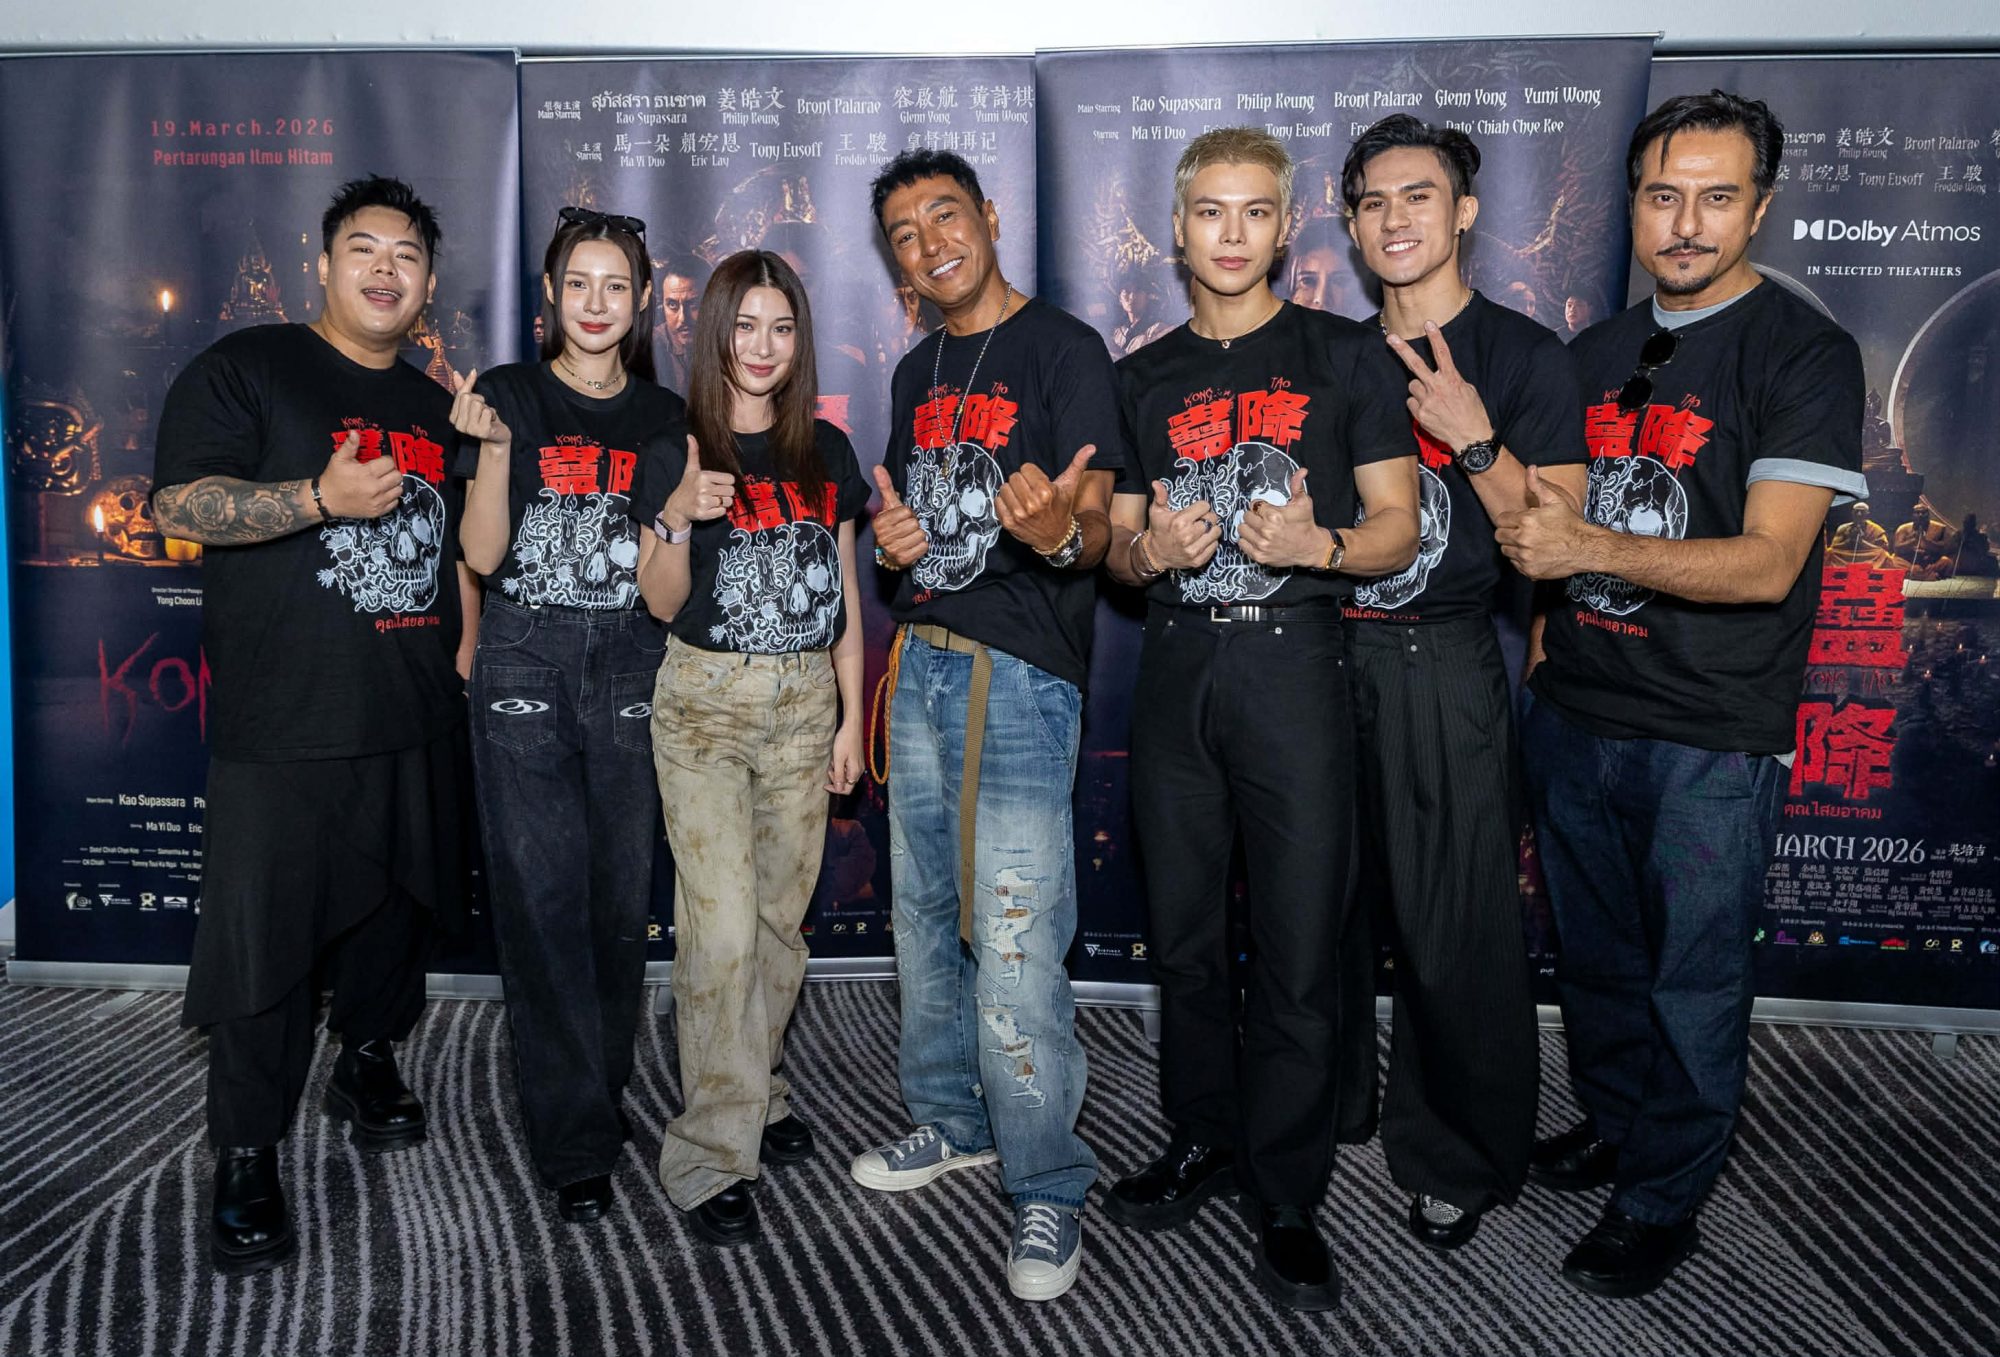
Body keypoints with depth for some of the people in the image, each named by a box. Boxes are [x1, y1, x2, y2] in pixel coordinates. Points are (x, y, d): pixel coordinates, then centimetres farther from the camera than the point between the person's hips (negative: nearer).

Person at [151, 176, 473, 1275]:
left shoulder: (435, 403, 16)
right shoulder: (247, 368, -2)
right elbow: (177, 506, -12)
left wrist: (465, 657, 16)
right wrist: (322, 496, -23)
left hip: (415, 724, 6)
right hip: (282, 729, -5)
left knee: (393, 905, 16)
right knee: (264, 935, -1)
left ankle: (369, 1063, 38)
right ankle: (247, 1155, 13)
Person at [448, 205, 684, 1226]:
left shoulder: (664, 416, 11)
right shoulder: (509, 395, 3)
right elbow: (482, 554, -4)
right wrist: (494, 445, -17)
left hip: (631, 670, 3)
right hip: (526, 672, -2)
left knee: (621, 891, 5)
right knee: (544, 896, -5)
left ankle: (602, 1085, 26)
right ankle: (576, 1144, 3)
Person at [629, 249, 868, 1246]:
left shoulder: (827, 453, 9)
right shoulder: (678, 452, -1)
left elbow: (844, 594, 11)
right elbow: (661, 603, -4)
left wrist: (852, 717, 8)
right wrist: (680, 518, -22)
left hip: (806, 704, 4)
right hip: (706, 704, -3)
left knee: (782, 919, 10)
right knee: (721, 930, -9)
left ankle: (756, 1091, 29)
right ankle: (711, 1154, 1)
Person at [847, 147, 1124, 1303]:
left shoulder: (1065, 349, -6)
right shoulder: (919, 372, 16)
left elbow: (1096, 533, -12)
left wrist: (1059, 531, -36)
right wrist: (892, 539, 2)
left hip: (1018, 674, -7)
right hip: (922, 663, 8)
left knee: (1014, 946, -9)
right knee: (926, 916, 16)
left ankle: (1048, 1184, 7)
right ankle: (953, 1121, 34)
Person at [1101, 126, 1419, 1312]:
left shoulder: (1347, 356, 4)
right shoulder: (1146, 378, 14)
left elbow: (1398, 529, 1)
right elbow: (1118, 548, 15)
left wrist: (1318, 544, -19)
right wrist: (1151, 549, -8)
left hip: (1294, 663, -3)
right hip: (1177, 667, 4)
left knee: (1301, 945, -1)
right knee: (1184, 931, 11)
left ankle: (1287, 1196, 13)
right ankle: (1204, 1139, 29)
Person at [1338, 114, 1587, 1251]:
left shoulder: (1526, 357, -3)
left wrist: (1474, 439, -19)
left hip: (1445, 667, -5)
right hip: (1328, 657, 5)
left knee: (1454, 931, 1)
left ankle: (1460, 1159, 20)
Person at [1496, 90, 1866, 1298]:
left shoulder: (1806, 355, -9)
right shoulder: (1599, 352, 10)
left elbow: (1767, 561, -19)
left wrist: (1596, 549, -28)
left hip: (1712, 737, -5)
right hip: (1577, 712, 6)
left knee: (1693, 979, 8)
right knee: (1596, 954, 19)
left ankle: (1663, 1200, 26)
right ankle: (1612, 1123, 41)